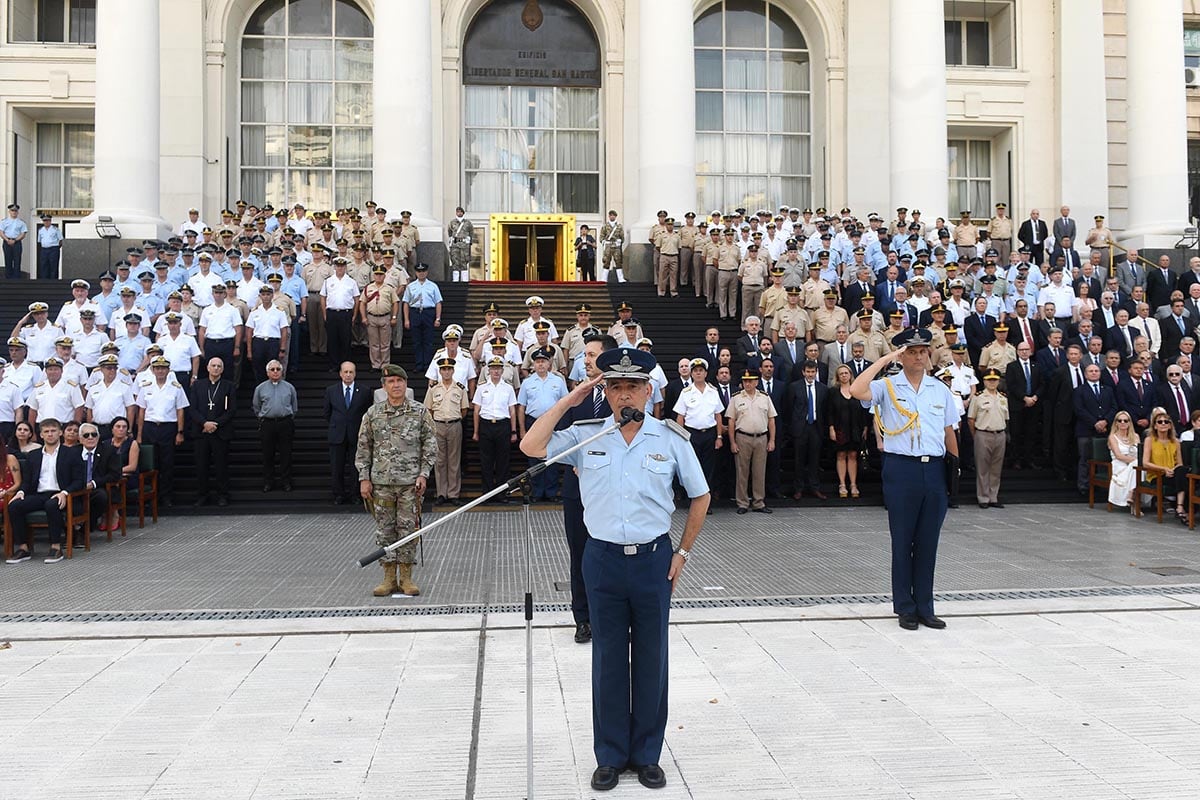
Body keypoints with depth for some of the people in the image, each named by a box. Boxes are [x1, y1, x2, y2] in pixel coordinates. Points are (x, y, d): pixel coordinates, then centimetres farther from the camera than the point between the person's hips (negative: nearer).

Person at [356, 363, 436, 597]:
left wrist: (423, 474, -4)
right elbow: (363, 448, 7)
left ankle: (406, 578, 12)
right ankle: (389, 578, 14)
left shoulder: (419, 412, 2)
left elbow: (430, 445, 4)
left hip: (410, 482, -1)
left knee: (408, 529, 2)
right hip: (381, 482, 1)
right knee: (384, 530, 5)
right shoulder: (373, 413, 4)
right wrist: (364, 478, 2)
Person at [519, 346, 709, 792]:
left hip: (653, 559, 0)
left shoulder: (671, 438, -1)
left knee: (651, 659, 8)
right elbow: (531, 447, -10)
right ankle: (610, 756, 22)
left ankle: (647, 755, 23)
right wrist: (569, 401, -7)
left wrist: (683, 553, 4)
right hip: (603, 559, 1)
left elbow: (700, 497, 8)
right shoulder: (585, 435, 1)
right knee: (608, 659, 8)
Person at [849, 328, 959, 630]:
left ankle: (925, 607, 17)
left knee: (928, 541, 8)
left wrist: (955, 466, 13)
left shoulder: (941, 390, 12)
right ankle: (905, 607, 14)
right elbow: (856, 390, -21)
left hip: (934, 469, 3)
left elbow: (949, 431, 17)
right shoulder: (887, 387, 0)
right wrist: (885, 359, -14)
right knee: (902, 540, 3)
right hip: (901, 468, -3)